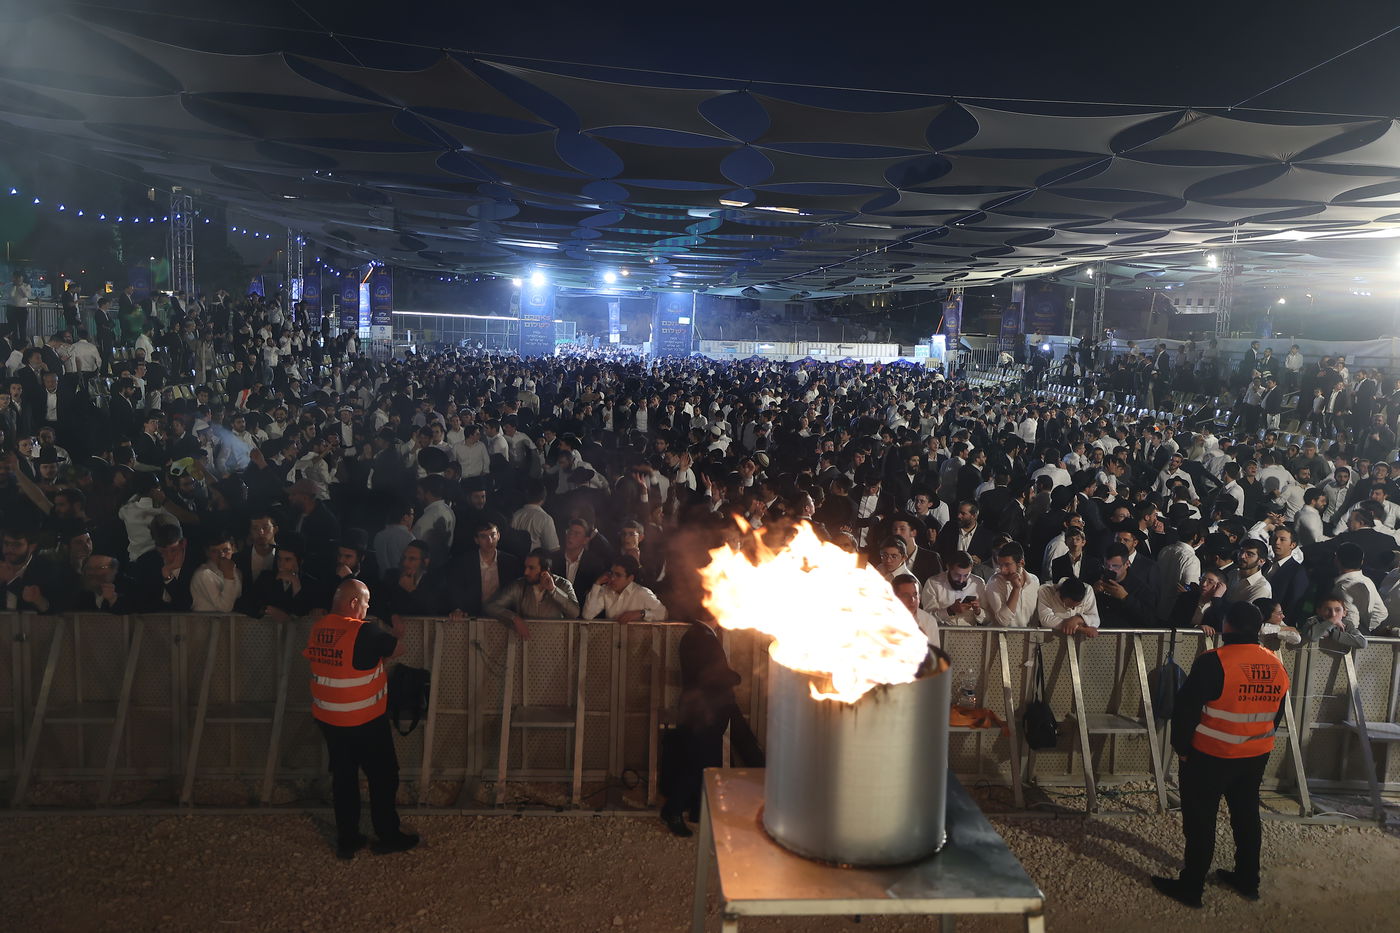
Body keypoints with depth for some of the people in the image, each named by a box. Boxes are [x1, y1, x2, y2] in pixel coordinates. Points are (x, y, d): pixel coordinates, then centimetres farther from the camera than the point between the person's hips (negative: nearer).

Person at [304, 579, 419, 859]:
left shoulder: (318, 628, -4)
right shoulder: (364, 631, -23)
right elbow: (397, 648, -11)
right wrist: (397, 632, 12)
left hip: (328, 719, 6)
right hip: (365, 720, -6)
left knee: (343, 777, 17)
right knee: (383, 777, 11)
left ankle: (347, 840, 26)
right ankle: (388, 836, 23)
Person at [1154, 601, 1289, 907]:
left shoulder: (1214, 662, -22)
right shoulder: (1277, 666, 0)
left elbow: (1186, 708, -19)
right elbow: (1277, 714, 12)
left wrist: (1182, 747, -5)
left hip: (1210, 755, -6)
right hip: (1256, 756, 6)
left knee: (1200, 819, 5)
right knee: (1246, 815, 21)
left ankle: (1190, 887, 14)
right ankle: (1248, 881, 35)